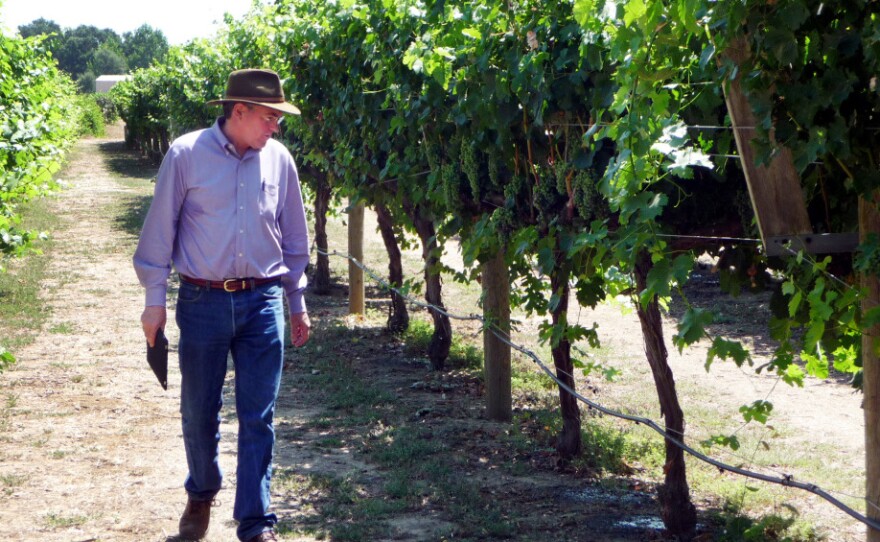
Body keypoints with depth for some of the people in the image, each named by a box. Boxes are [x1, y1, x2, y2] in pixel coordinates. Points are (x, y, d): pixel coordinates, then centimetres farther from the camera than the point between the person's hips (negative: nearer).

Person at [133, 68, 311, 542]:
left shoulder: (278, 159, 3)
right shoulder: (186, 155, -6)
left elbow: (294, 238, 13)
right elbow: (159, 231, -1)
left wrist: (297, 302, 15)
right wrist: (154, 300, -2)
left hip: (263, 302, 2)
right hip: (203, 302, -1)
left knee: (258, 418, 0)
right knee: (199, 412, 11)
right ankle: (201, 495, 36)